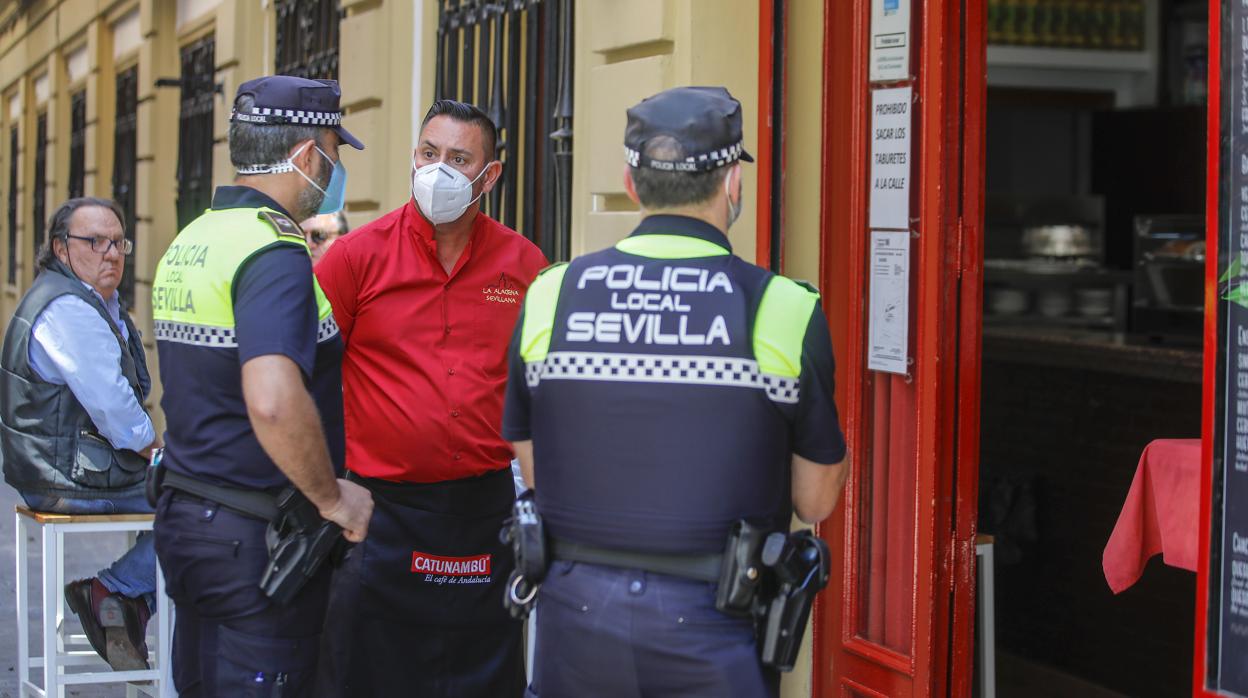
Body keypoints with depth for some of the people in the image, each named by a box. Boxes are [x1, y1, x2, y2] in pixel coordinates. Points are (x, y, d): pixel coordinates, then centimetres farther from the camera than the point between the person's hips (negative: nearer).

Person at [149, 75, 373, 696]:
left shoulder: (187, 244, 11)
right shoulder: (275, 254, -19)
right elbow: (273, 402, -33)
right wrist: (332, 498, -20)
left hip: (184, 518, 9)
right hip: (257, 535, -9)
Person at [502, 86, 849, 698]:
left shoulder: (548, 296, -2)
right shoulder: (786, 310, -9)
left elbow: (533, 474, 8)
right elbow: (816, 501, -2)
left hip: (576, 608, 2)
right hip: (711, 623, -2)